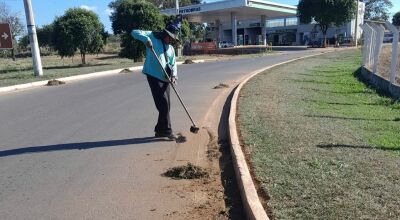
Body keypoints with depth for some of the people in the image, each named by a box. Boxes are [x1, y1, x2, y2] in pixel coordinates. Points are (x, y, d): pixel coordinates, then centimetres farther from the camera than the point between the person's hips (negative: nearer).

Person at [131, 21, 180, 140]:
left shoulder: (171, 48, 16)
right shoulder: (152, 36, 0)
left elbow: (173, 63, 14)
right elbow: (135, 32, -6)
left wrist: (174, 75, -5)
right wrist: (146, 39, -24)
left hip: (165, 78, 7)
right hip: (153, 76, -7)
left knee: (166, 105, 10)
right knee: (163, 103, -11)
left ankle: (160, 130, 23)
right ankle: (167, 131, -2)